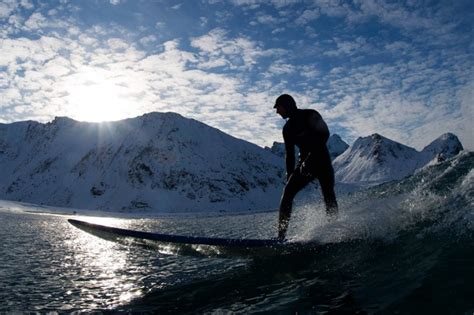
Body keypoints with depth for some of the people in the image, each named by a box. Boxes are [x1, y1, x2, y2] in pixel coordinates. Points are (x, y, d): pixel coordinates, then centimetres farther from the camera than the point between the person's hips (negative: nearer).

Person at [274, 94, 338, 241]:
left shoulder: (310, 115, -2)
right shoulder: (288, 128, 15)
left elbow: (324, 134, -16)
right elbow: (290, 155, 18)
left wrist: (309, 158, -25)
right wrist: (289, 177, 11)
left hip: (322, 161, -5)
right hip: (305, 164, 5)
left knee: (329, 197, -17)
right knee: (287, 193, -12)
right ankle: (281, 236, -15)